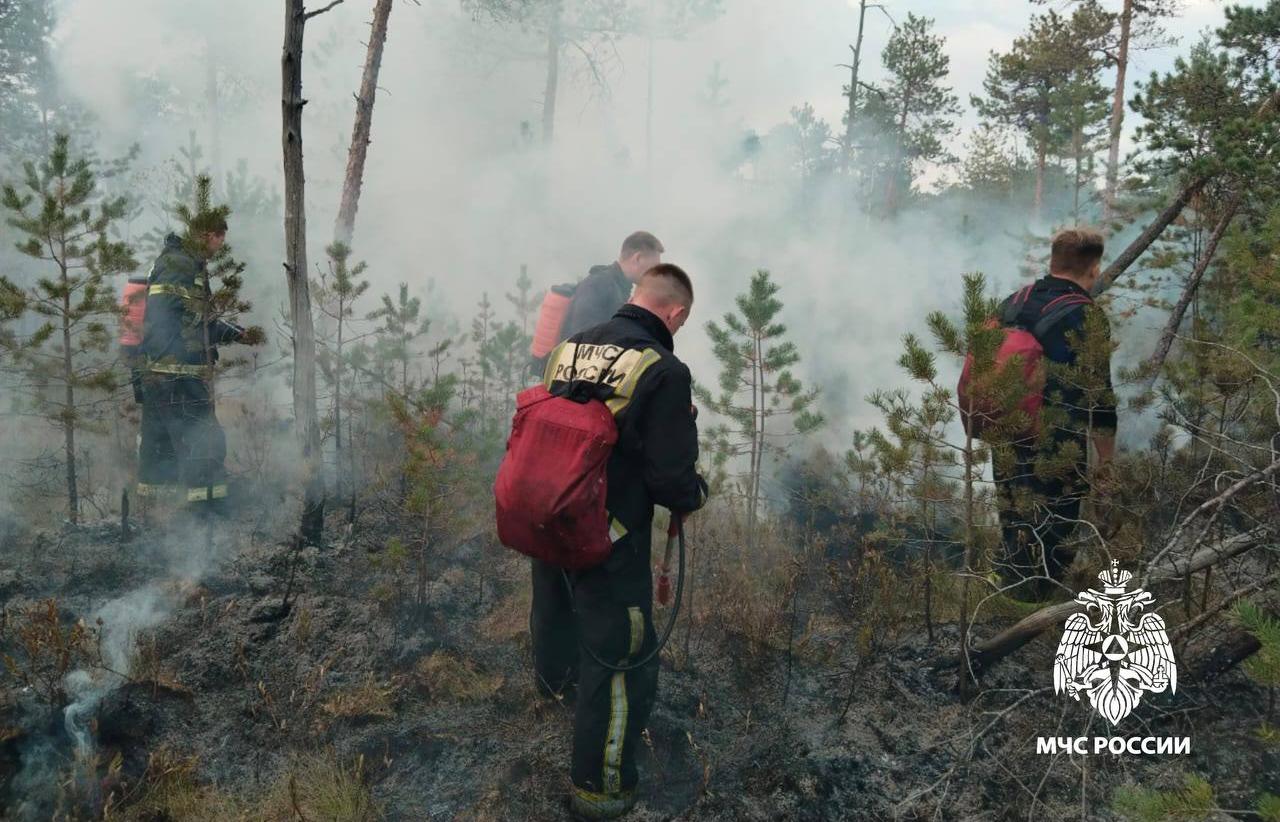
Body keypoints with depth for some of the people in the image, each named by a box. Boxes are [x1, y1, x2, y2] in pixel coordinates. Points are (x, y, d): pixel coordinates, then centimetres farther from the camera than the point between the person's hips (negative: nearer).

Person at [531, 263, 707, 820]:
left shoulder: (569, 349, 0)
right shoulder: (663, 371, -21)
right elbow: (671, 476, -20)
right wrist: (696, 495, 2)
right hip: (608, 544, -7)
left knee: (554, 612, 34)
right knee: (620, 663, 9)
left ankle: (555, 682, 64)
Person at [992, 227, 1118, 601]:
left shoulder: (1011, 303, 6)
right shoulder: (1087, 317, -14)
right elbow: (1098, 397, -15)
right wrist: (1107, 458, -6)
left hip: (1005, 442, 7)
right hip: (1057, 454, -6)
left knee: (1017, 537, 20)